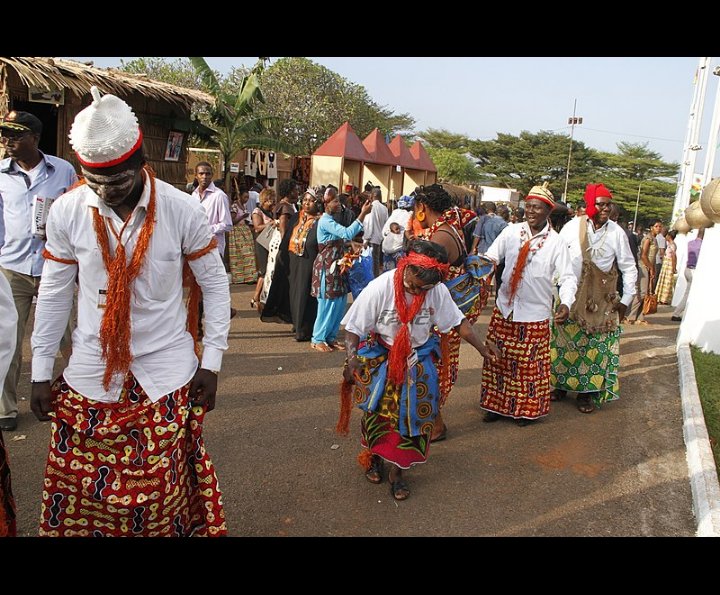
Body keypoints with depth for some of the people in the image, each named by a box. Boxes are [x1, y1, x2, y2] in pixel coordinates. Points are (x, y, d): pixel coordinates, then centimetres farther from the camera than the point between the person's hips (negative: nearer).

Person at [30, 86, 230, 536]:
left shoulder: (182, 210, -11)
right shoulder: (67, 211, -5)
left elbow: (215, 285, -2)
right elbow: (54, 294, 5)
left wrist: (212, 362, -2)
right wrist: (41, 371, 8)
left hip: (166, 375, -2)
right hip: (90, 373, 2)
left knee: (162, 492, 6)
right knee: (79, 493, 11)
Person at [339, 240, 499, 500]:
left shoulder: (437, 291, -15)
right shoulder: (379, 288, -23)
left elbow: (458, 322, -2)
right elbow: (353, 328, -18)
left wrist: (481, 348, -3)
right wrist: (352, 359, -30)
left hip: (419, 359, 2)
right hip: (380, 357, -2)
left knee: (411, 414, 0)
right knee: (378, 411, 7)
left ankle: (397, 471, 18)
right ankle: (373, 456, 35)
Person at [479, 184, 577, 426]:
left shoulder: (556, 242, -6)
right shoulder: (511, 232, -1)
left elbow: (568, 277, -7)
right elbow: (491, 256, -3)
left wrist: (565, 303, -24)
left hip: (535, 315, -2)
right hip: (504, 309, 2)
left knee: (530, 365, 8)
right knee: (498, 360, 11)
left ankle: (525, 409, 27)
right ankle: (496, 405, 27)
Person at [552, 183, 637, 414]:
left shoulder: (616, 232, -5)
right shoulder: (573, 226, -5)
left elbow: (629, 267, 2)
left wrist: (626, 299, -1)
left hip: (602, 299, 0)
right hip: (571, 295, 0)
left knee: (597, 343, 4)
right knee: (565, 341, 8)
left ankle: (587, 391, 14)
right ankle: (560, 382, 24)